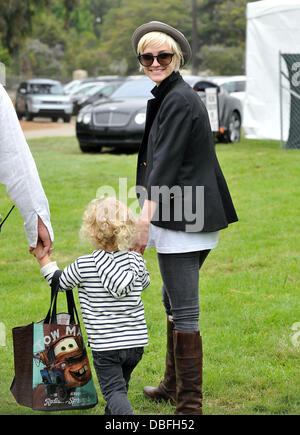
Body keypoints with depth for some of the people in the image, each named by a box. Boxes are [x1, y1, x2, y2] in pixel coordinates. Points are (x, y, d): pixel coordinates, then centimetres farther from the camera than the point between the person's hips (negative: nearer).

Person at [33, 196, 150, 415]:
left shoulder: (83, 266, -11)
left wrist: (44, 258, 20)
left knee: (114, 390, -2)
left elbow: (59, 282, 7)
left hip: (105, 344, -4)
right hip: (136, 340, 4)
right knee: (121, 383, 24)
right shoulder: (136, 261, -1)